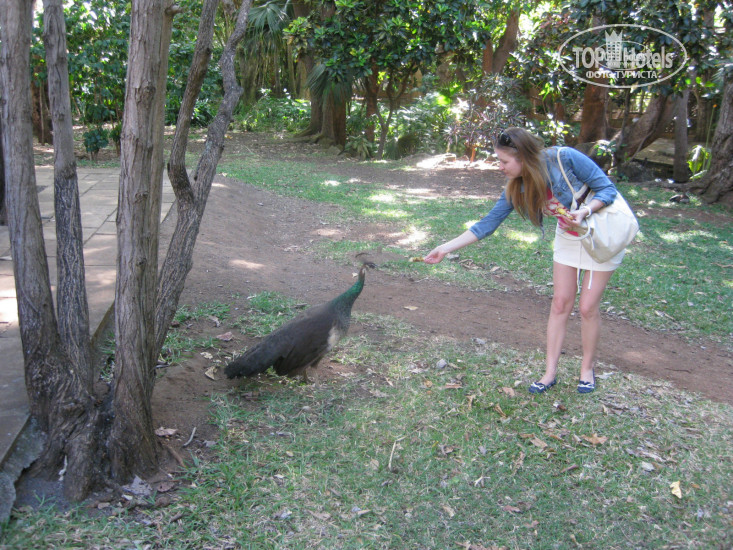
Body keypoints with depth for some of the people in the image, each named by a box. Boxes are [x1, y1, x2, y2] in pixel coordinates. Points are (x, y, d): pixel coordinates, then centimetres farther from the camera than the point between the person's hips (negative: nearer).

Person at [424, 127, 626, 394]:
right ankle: (550, 373, 14)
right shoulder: (517, 189, -11)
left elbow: (607, 188, -19)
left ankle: (587, 370, 20)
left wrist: (584, 211, -37)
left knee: (588, 307, -1)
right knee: (560, 304, 5)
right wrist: (446, 248, -11)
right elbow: (488, 223, -7)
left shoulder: (565, 159, -28)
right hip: (567, 237, 5)